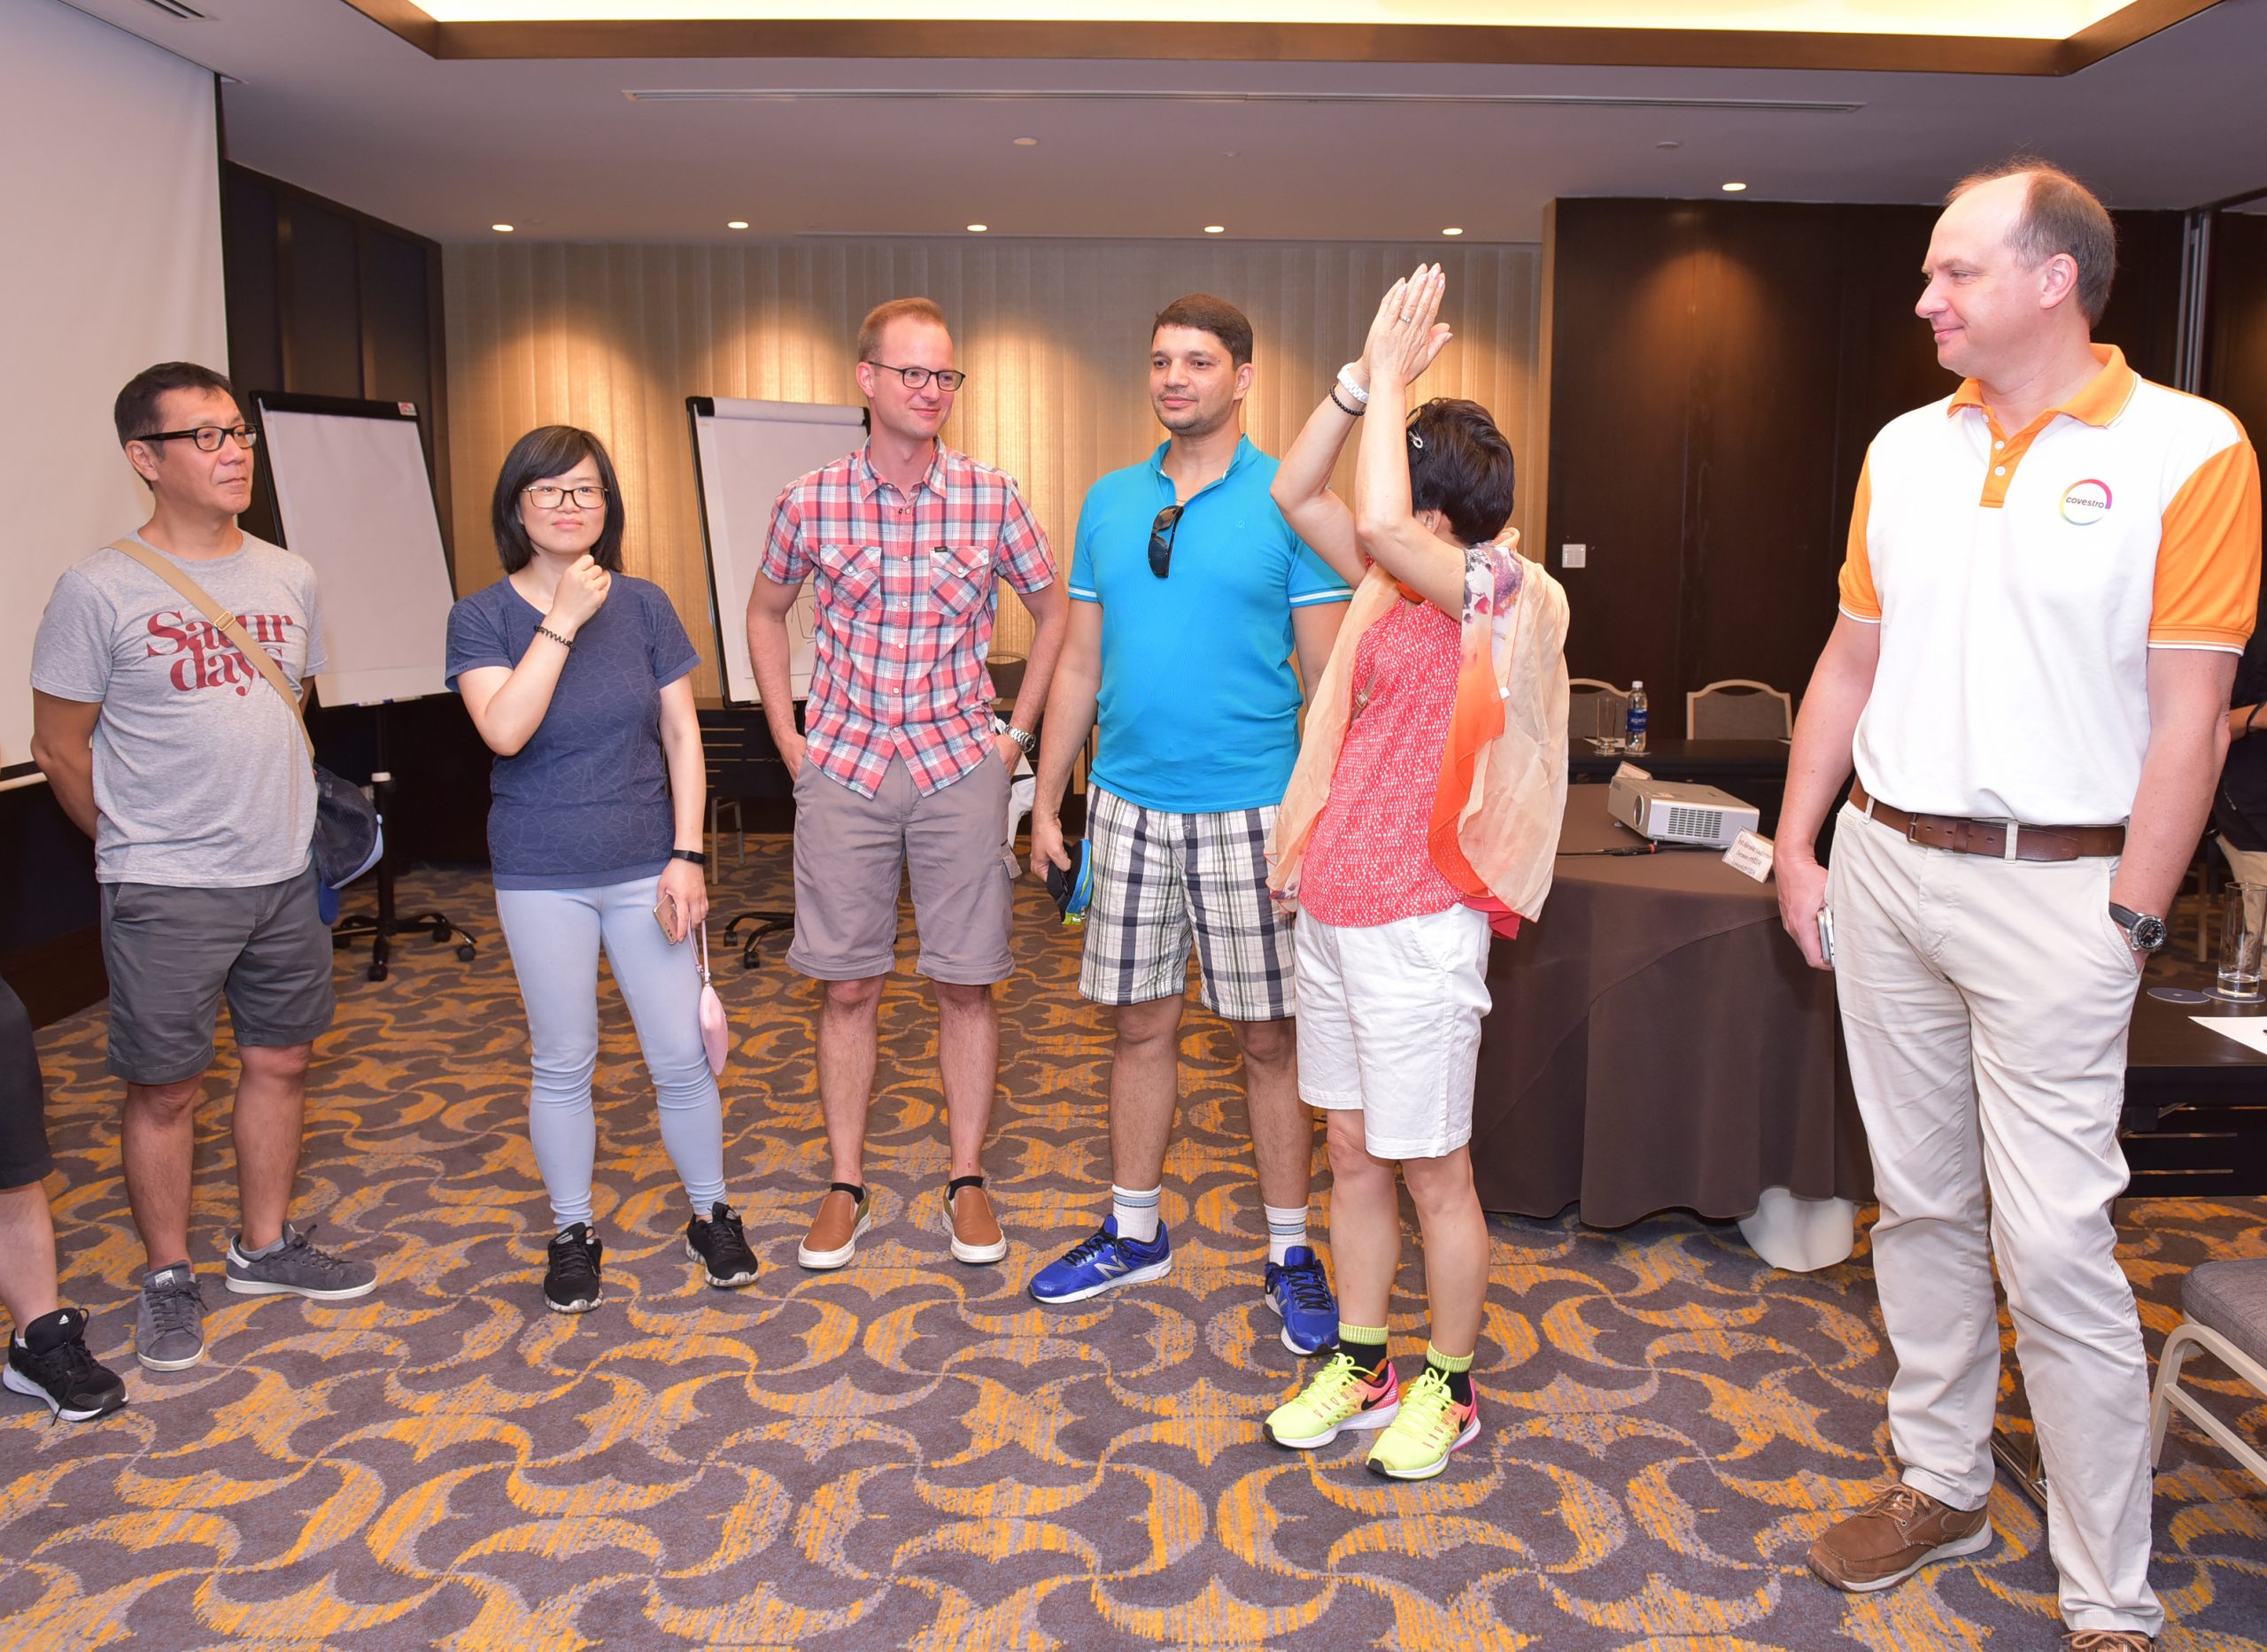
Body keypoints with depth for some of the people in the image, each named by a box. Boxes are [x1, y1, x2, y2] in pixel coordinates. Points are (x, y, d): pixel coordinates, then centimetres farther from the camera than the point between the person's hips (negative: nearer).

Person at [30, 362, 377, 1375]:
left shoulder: (286, 577, 6)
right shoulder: (100, 590, -10)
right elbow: (59, 748, -3)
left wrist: (284, 823, 13)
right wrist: (140, 848, 2)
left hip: (286, 875, 5)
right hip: (164, 894, -5)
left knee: (279, 1061, 14)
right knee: (164, 1090, 6)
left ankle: (264, 1246, 32)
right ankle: (168, 1279, 24)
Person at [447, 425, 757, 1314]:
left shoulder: (643, 605, 0)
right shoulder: (481, 617, -5)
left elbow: (681, 734, 1)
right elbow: (504, 730, -22)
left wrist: (687, 856, -5)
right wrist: (564, 620, -23)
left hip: (644, 867, 1)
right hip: (542, 878, -1)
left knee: (682, 1057, 5)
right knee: (562, 1066, 10)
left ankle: (711, 1214, 26)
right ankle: (572, 1233, 29)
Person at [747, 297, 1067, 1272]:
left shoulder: (993, 498, -2)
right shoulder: (811, 503, -1)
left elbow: (1053, 612, 11)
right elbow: (766, 614, 15)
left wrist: (1018, 732, 5)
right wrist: (788, 738, 8)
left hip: (959, 765, 0)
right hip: (843, 768, 1)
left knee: (966, 982, 6)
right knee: (847, 985, 7)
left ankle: (967, 1176, 21)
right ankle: (846, 1183, 22)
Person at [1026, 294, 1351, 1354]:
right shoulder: (1110, 502, 9)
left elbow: (1330, 676, -5)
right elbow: (1080, 663, 11)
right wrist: (1047, 803, 9)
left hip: (1250, 809, -4)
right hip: (1127, 805, 4)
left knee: (1268, 1036, 4)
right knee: (1140, 1024, 13)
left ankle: (1291, 1256, 19)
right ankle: (1134, 1234, 28)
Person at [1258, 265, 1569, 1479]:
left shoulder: (1501, 595, -13)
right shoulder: (1391, 588, 10)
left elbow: (1379, 520, -29)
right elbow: (1295, 494, 10)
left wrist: (1392, 379, -16)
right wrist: (1363, 377, 0)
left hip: (1416, 927, -8)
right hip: (1332, 911, 8)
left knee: (1432, 1169, 6)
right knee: (1352, 1154, 16)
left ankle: (1449, 1388, 24)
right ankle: (1360, 1368, 31)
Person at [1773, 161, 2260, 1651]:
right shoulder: (1906, 449, 9)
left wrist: (2128, 922, -12)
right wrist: (1798, 844, 8)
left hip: (2050, 886, -5)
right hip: (1884, 865, 5)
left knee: (2056, 1245, -4)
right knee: (1922, 1204, 14)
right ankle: (1942, 1484, 32)